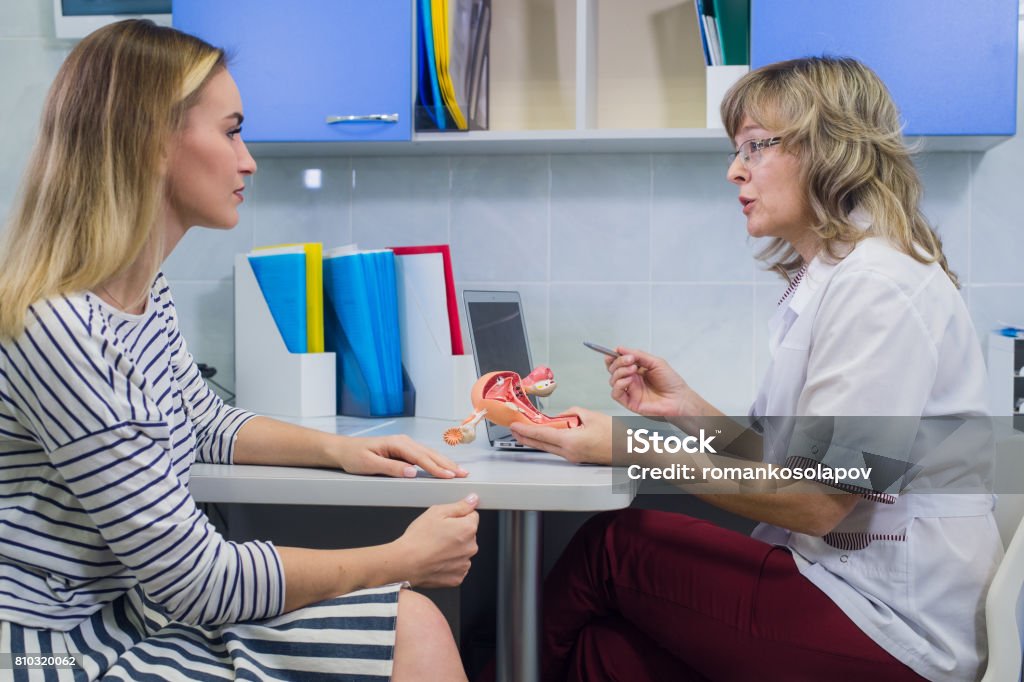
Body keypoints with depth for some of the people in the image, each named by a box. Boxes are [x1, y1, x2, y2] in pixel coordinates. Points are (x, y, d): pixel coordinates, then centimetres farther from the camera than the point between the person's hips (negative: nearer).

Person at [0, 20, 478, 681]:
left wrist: (338, 447, 6)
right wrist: (401, 558, -15)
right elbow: (196, 579, -24)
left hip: (144, 602, 8)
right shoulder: (61, 332, -27)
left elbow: (206, 421, 22)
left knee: (415, 627, -3)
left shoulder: (146, 293, 2)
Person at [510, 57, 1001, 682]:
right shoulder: (824, 279, 13)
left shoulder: (877, 286, -17)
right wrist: (687, 409, -2)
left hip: (893, 626, -8)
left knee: (609, 548, -6)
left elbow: (817, 500, -20)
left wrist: (631, 451, -18)